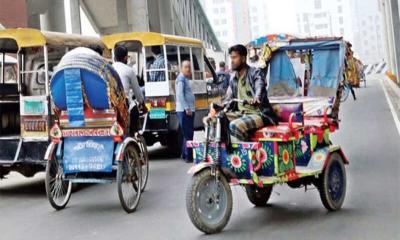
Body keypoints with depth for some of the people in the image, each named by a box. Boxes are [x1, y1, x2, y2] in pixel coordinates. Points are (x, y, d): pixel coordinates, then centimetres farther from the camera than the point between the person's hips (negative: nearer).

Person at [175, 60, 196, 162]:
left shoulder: (186, 79, 20)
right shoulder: (181, 78, -11)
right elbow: (180, 94, -20)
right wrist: (186, 108, -23)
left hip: (189, 110, 10)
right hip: (184, 110, -10)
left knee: (188, 134, 15)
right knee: (188, 134, -10)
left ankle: (185, 154, 23)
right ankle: (188, 156, -9)